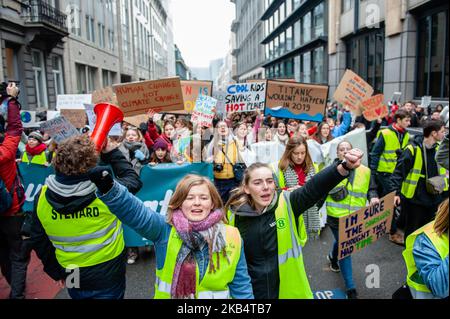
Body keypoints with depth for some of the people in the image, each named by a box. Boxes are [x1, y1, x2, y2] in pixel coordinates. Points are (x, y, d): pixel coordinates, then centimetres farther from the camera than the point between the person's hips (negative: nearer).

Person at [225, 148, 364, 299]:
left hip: (290, 289, 1)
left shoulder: (287, 203, -13)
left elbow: (315, 187, -31)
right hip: (251, 290, 0)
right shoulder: (234, 213, -11)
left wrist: (345, 166, -47)